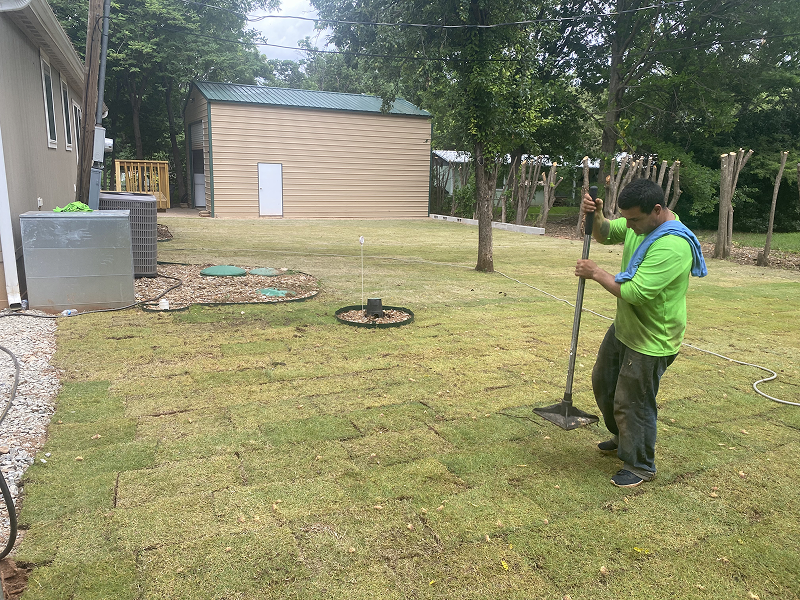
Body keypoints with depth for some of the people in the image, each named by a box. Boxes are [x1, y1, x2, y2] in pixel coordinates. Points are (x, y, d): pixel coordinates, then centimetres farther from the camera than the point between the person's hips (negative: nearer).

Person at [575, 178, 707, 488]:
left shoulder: (672, 246, -33)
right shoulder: (640, 223, -4)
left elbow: (634, 293, -35)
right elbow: (605, 234, 11)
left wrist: (596, 273, -21)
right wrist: (595, 215, -12)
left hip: (650, 342, -10)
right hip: (623, 328, 10)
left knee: (632, 404, 4)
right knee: (603, 382, 24)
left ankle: (640, 466, 27)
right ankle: (622, 436, 48)